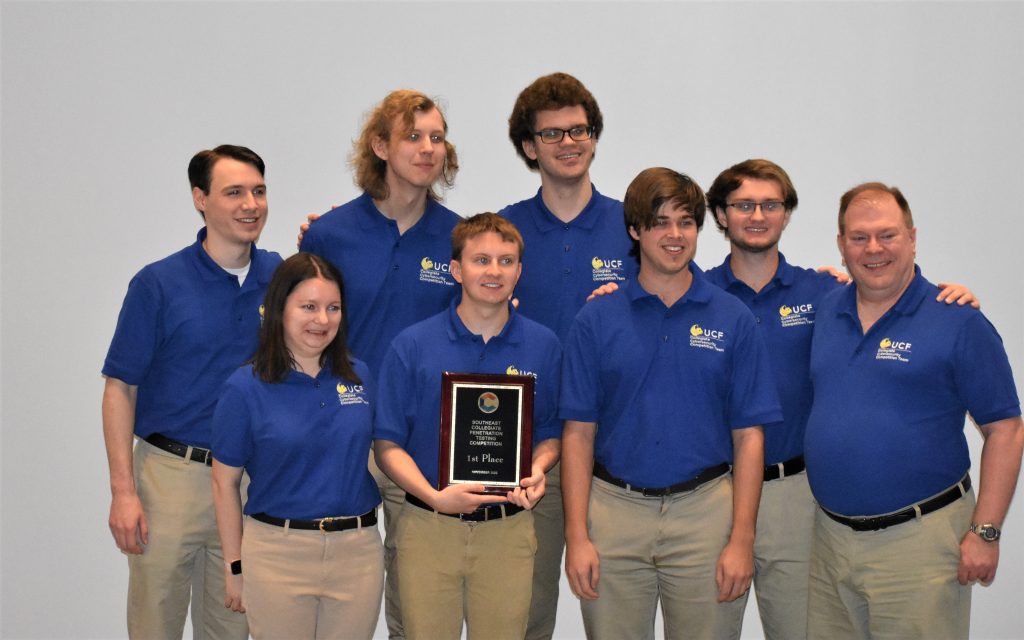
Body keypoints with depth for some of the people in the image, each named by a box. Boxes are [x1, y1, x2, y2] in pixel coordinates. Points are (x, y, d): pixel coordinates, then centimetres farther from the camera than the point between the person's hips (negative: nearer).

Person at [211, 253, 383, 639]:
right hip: (277, 551, -3)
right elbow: (225, 482, -1)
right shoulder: (245, 387, -5)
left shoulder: (360, 377, 5)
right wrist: (236, 567, 0)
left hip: (358, 550, 3)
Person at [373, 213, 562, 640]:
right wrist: (434, 496, -18)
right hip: (427, 528, -1)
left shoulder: (544, 346, 2)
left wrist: (538, 470, -11)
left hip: (508, 529, 1)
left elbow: (550, 432, 11)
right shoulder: (411, 346, -4)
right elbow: (388, 445, -3)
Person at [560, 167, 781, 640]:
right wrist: (576, 535, -5)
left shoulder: (733, 320, 2)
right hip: (614, 511, 0)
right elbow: (579, 433, 1)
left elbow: (748, 436, 1)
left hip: (704, 512, 0)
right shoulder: (596, 320, 2)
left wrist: (742, 540, -5)